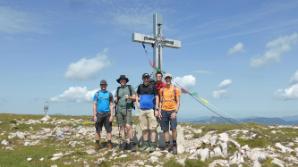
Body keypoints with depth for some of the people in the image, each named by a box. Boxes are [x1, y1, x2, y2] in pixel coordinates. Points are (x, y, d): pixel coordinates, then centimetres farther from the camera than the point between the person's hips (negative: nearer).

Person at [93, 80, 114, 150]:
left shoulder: (109, 94, 7)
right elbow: (94, 105, 2)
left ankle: (109, 144, 5)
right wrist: (94, 115, -6)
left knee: (109, 130, 0)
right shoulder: (97, 94, 5)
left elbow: (111, 105, 5)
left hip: (107, 114, 1)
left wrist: (111, 115, -4)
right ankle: (97, 144, 12)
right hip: (99, 114, -1)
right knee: (98, 130, 4)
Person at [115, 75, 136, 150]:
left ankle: (131, 142, -7)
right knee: (122, 126, 3)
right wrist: (116, 100, -8)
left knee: (128, 126, -13)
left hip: (128, 109, -3)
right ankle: (124, 142, 9)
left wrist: (129, 97, -14)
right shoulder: (118, 89, 15)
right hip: (119, 109, 3)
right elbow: (115, 100, 15)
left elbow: (134, 98, 5)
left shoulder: (130, 88, 8)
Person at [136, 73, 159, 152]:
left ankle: (153, 145, 0)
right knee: (144, 128, 11)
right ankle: (145, 143, 22)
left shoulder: (152, 86, -2)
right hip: (142, 110, 4)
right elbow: (137, 95, 25)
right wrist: (137, 103, 9)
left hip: (151, 110, -4)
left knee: (152, 128, -4)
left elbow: (156, 97, -3)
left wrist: (156, 109, -8)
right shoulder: (140, 87, 9)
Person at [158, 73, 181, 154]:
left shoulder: (175, 89, 1)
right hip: (164, 111, 3)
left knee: (173, 128, -11)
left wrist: (175, 112, -12)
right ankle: (167, 145, 13)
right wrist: (159, 111, 5)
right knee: (165, 129, 4)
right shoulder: (162, 90, 11)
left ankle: (174, 145, 6)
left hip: (172, 111, -3)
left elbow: (178, 102, -2)